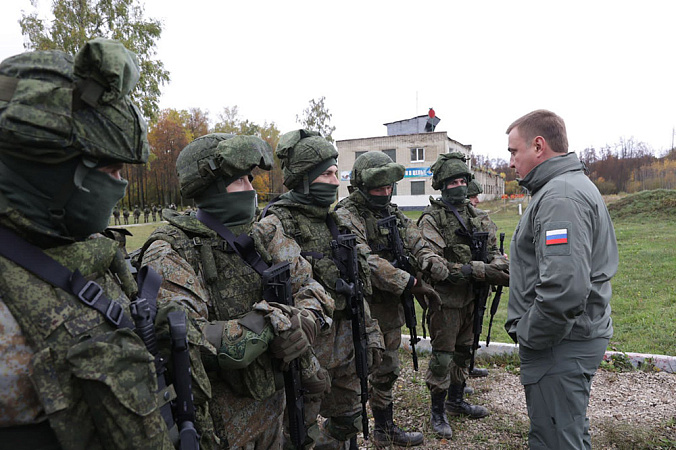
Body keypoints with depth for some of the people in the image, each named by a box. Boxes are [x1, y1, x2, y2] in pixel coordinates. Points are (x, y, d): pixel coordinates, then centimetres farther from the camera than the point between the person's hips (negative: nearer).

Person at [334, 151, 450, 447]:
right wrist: (411, 282, -28)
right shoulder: (347, 217, -15)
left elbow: (418, 244, 5)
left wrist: (432, 262, -19)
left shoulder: (394, 214, 11)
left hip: (391, 308, 8)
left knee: (386, 373, 20)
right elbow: (366, 262, -27)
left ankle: (385, 430, 37)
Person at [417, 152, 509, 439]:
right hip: (446, 299, -7)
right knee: (442, 356, 2)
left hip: (471, 297, 7)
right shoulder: (432, 219, -12)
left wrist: (499, 266, -13)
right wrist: (469, 269, -26)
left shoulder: (476, 216, 9)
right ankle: (437, 412, 18)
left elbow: (494, 251, 10)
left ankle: (456, 401, 37)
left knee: (464, 352, 19)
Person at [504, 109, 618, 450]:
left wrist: (528, 335, -18)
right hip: (581, 336, 11)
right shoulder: (578, 185, 14)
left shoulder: (560, 197, -21)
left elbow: (564, 288, -33)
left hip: (559, 346, -11)